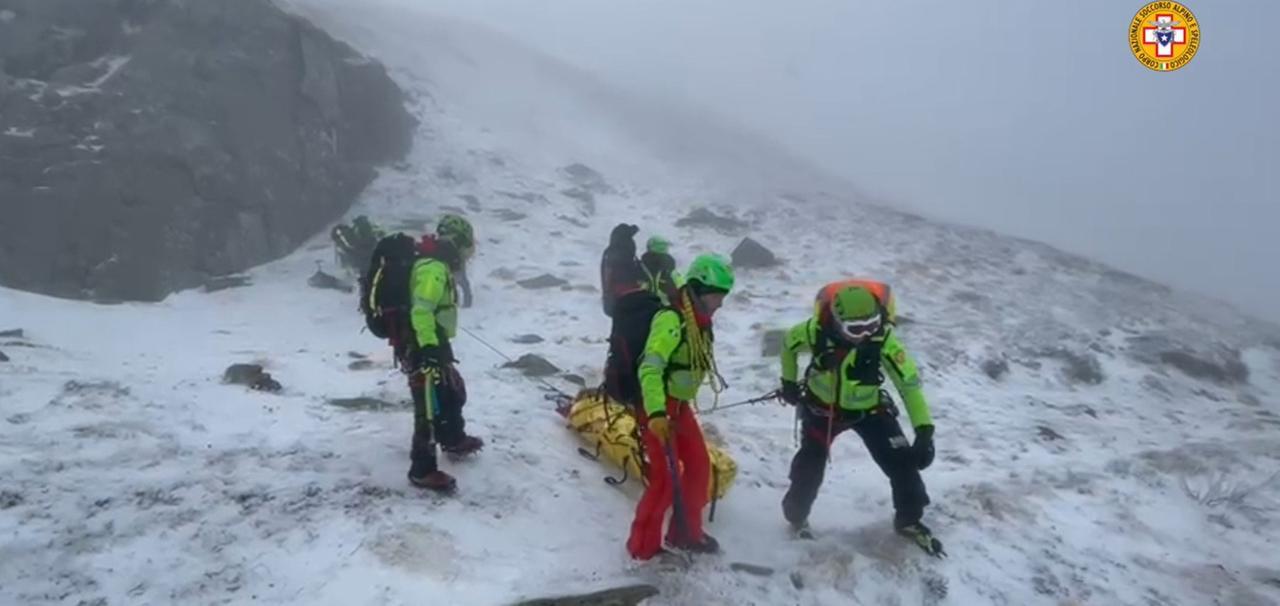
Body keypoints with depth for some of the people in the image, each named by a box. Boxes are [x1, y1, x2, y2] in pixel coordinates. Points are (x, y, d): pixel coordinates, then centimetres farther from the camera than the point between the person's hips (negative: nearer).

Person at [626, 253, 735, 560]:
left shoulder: (700, 322, 7)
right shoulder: (671, 320, -23)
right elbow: (649, 368, -34)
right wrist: (656, 414, -44)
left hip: (679, 405, 9)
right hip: (657, 408, -9)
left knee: (699, 466, 13)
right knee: (667, 477, -7)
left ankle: (685, 532, 31)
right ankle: (643, 545, 9)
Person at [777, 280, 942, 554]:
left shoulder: (883, 340, -31)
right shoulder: (816, 330, -28)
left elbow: (910, 383, -28)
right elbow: (788, 345, -5)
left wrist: (924, 431, -34)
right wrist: (789, 382, 5)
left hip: (869, 409, 0)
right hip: (822, 407, 0)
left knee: (903, 463, -4)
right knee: (809, 466, 5)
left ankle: (909, 520, 21)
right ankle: (796, 516, 32)